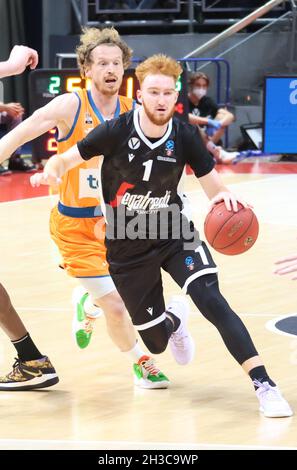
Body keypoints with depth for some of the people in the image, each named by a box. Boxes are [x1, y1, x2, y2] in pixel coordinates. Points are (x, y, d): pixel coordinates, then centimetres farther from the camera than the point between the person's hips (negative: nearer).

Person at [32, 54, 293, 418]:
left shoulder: (185, 136, -12)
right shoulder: (116, 131, -17)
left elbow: (211, 184, -4)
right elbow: (66, 159, -8)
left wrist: (223, 196, -29)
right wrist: (51, 171, -33)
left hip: (174, 234, 0)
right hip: (127, 248, 0)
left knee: (211, 300, -26)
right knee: (156, 343, 7)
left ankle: (264, 386, -28)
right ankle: (172, 324, 49)